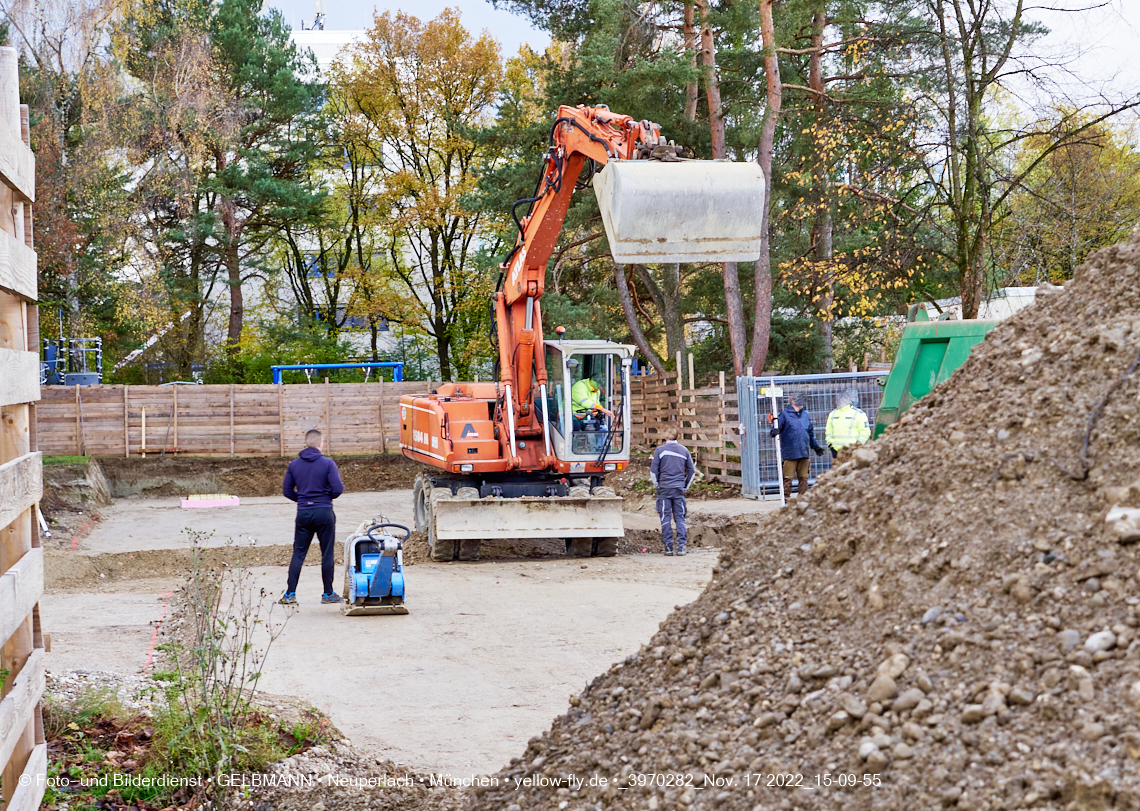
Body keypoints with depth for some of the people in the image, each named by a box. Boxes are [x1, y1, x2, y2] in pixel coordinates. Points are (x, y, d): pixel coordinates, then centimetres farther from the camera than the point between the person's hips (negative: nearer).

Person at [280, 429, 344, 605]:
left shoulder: (294, 464, 4)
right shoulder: (327, 463, -8)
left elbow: (287, 490, 7)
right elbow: (338, 489, -12)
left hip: (303, 513, 3)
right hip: (324, 513, -3)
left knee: (298, 553, 8)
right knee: (327, 554, 5)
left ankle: (290, 594, 6)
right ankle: (328, 593, 11)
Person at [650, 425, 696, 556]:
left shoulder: (660, 450, -4)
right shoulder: (684, 450, 6)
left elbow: (653, 470, -3)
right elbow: (692, 470, 11)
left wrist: (657, 485, 9)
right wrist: (685, 486, 18)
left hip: (664, 488, -2)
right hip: (679, 489, 2)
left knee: (666, 519, 2)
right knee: (680, 518, 5)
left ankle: (668, 547, 0)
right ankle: (681, 547, -2)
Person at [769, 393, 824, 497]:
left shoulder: (806, 415, 16)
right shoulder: (785, 414, -1)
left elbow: (811, 432, 25)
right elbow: (777, 428, -2)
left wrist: (815, 446, 25)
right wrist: (775, 431, -25)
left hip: (804, 453, 5)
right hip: (790, 453, -5)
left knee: (804, 477, 7)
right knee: (788, 478, -5)